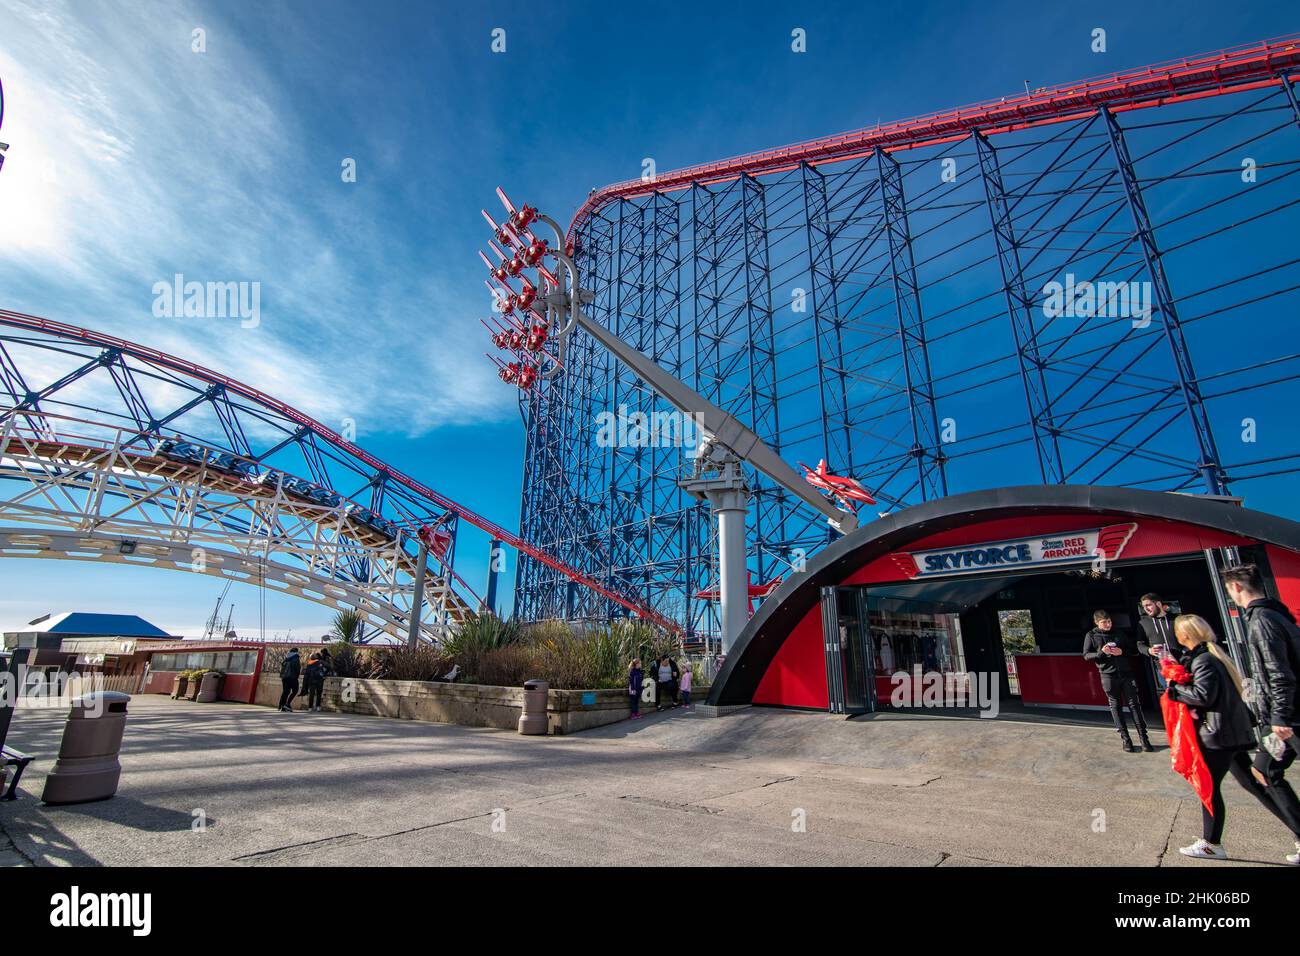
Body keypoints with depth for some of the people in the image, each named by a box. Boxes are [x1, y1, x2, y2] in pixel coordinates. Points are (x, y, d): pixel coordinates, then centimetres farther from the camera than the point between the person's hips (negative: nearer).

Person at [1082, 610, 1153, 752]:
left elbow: (1134, 650, 10)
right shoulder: (1091, 636, 1)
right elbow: (1086, 655, 0)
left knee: (1134, 704, 1)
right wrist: (1101, 652, -17)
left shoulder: (1119, 634, 7)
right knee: (1116, 706, 5)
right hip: (1108, 676, -1)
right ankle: (1125, 739, 12)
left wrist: (1122, 652, -10)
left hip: (1126, 673, 1)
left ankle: (1144, 738, 9)